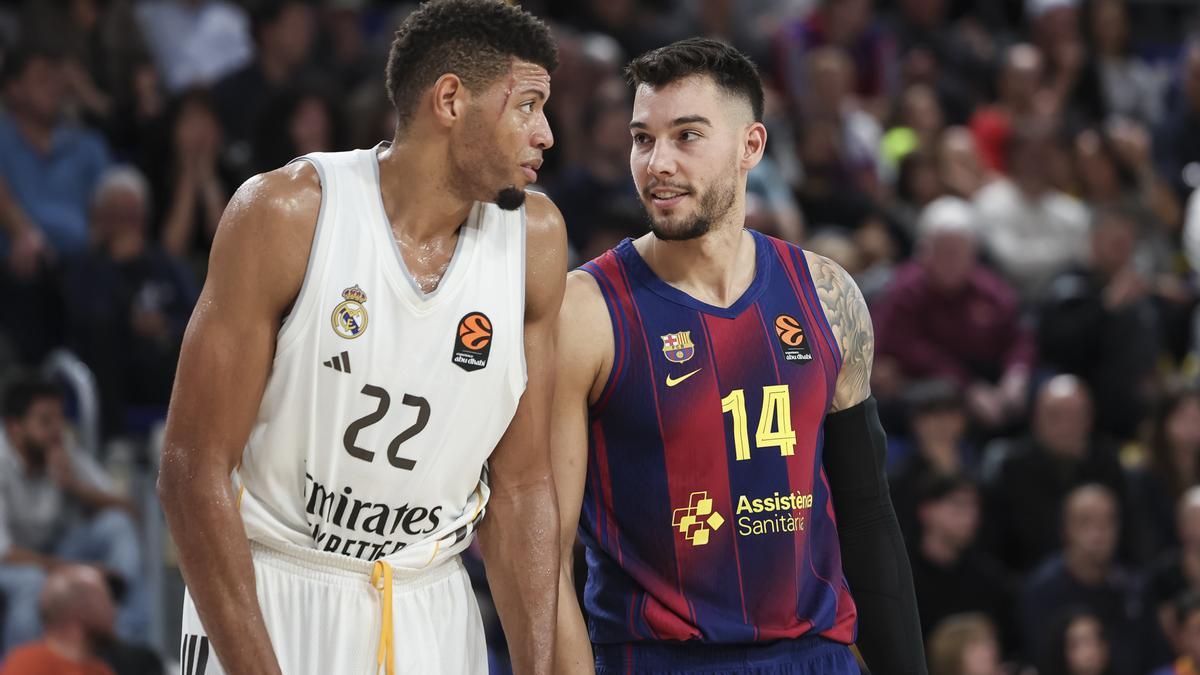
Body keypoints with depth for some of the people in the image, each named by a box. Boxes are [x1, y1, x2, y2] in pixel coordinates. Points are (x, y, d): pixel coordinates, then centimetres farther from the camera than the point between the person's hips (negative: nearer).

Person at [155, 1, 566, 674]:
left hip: (434, 616, 4)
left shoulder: (534, 238, -1)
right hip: (270, 599, -4)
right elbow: (194, 472, -15)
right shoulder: (286, 213, -14)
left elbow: (522, 486, 4)